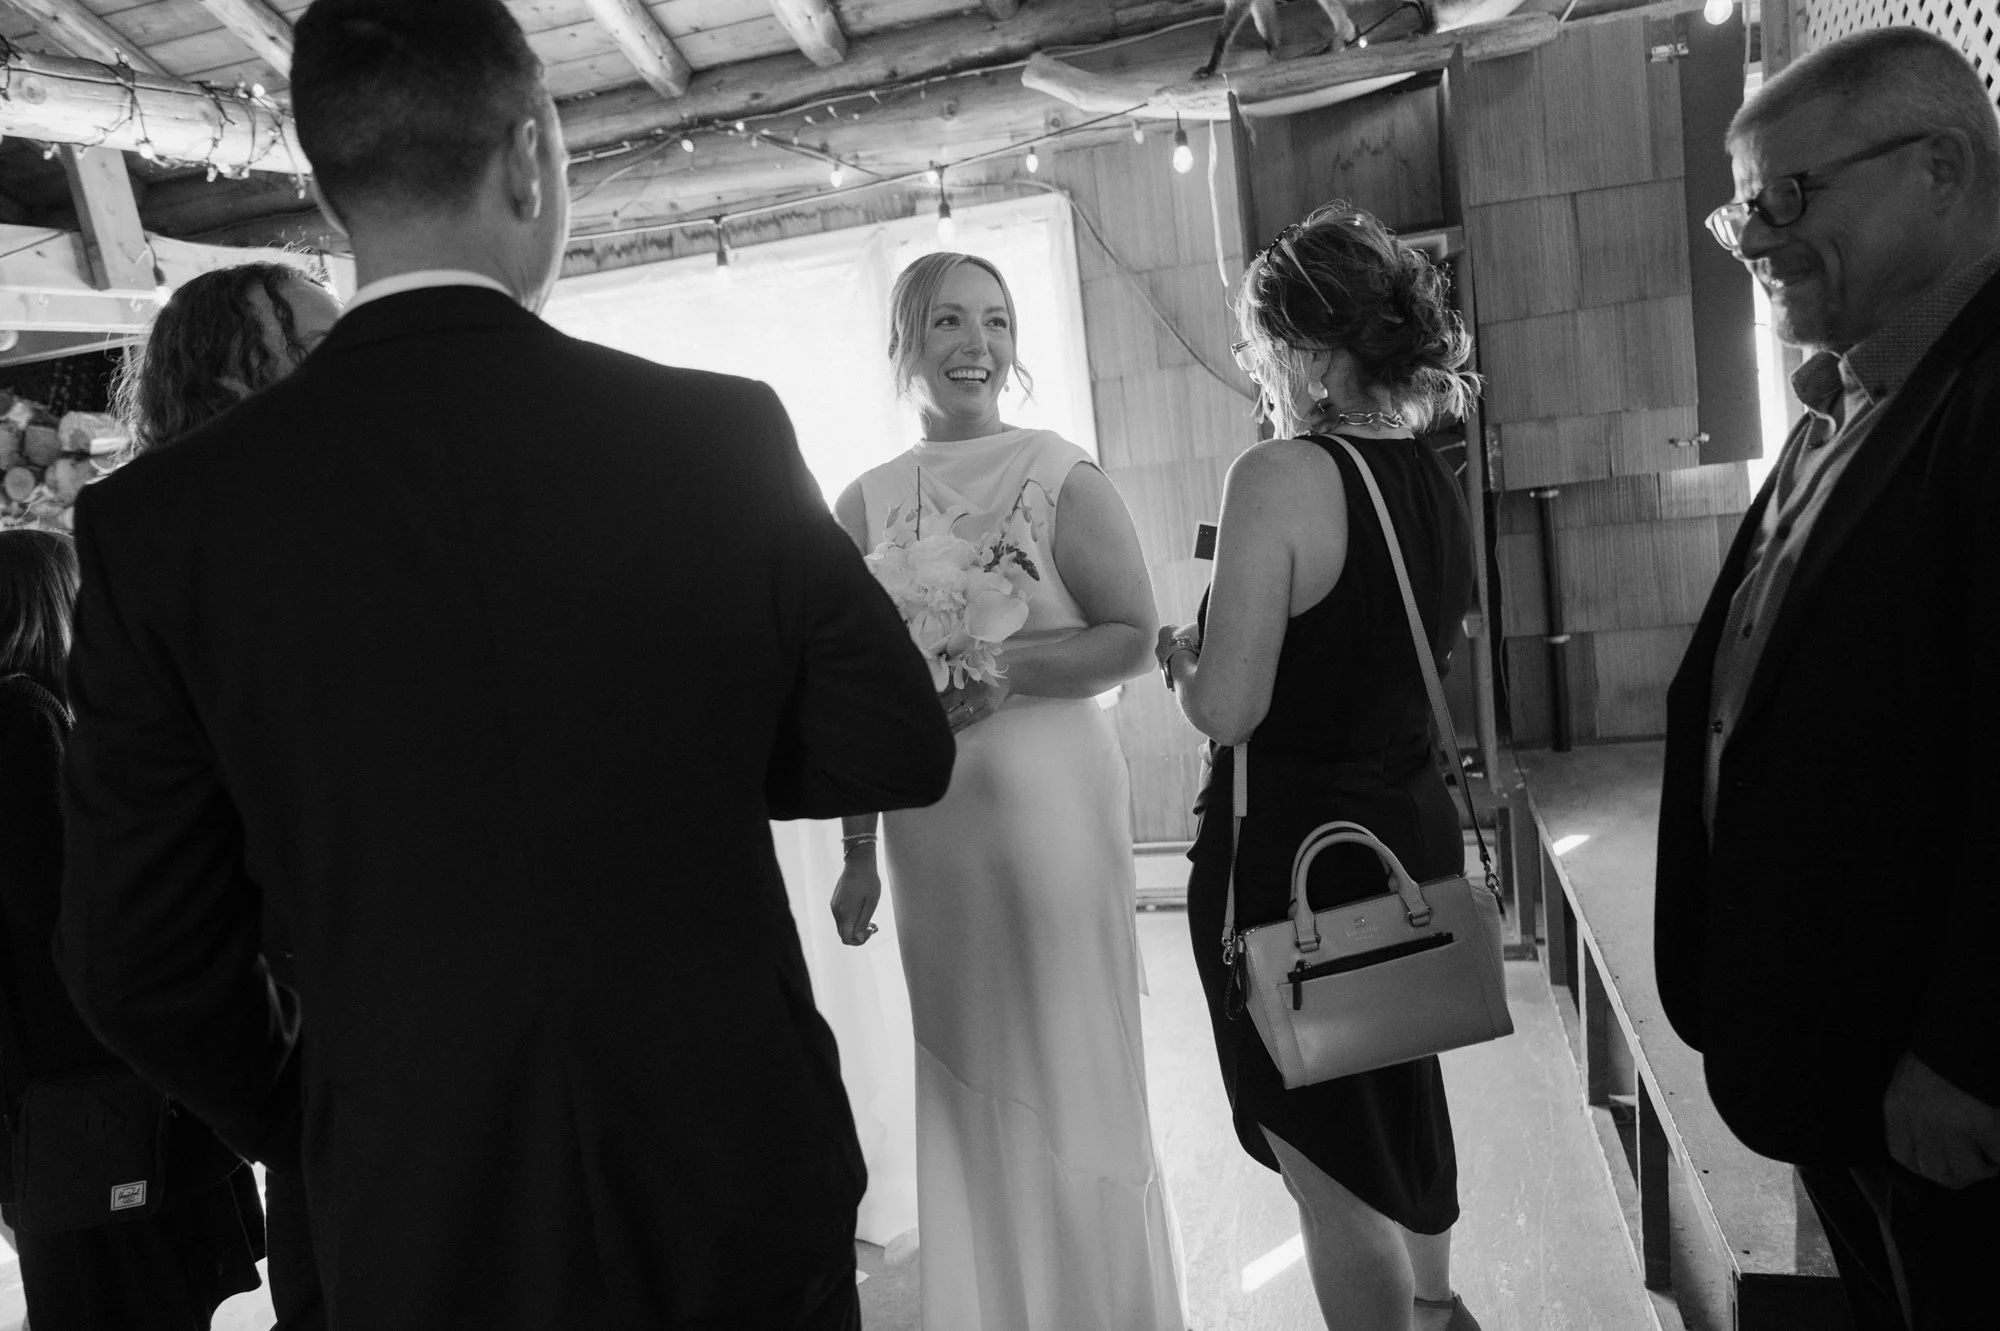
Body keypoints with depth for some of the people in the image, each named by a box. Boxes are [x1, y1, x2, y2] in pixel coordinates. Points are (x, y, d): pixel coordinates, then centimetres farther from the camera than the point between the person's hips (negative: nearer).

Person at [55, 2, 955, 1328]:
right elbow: (901, 748, -6)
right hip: (742, 1171, 0)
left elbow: (143, 957, -5)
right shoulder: (720, 431, -14)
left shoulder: (161, 517, -11)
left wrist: (313, 1125, 13)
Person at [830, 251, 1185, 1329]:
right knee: (964, 1078, 14)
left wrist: (1009, 668, -20)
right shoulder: (866, 505, 4)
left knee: (1072, 1070, 7)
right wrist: (858, 854, 6)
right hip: (928, 829, 3)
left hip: (1053, 809, -3)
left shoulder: (1062, 479, -4)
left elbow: (1132, 636, -4)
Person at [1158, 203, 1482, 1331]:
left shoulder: (1280, 477, -20)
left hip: (1293, 853, -9)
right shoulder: (1435, 478, 4)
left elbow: (1227, 709, -25)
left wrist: (1185, 653, -4)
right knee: (1400, 1097, 29)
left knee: (1329, 1171, 8)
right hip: (1414, 820, 9)